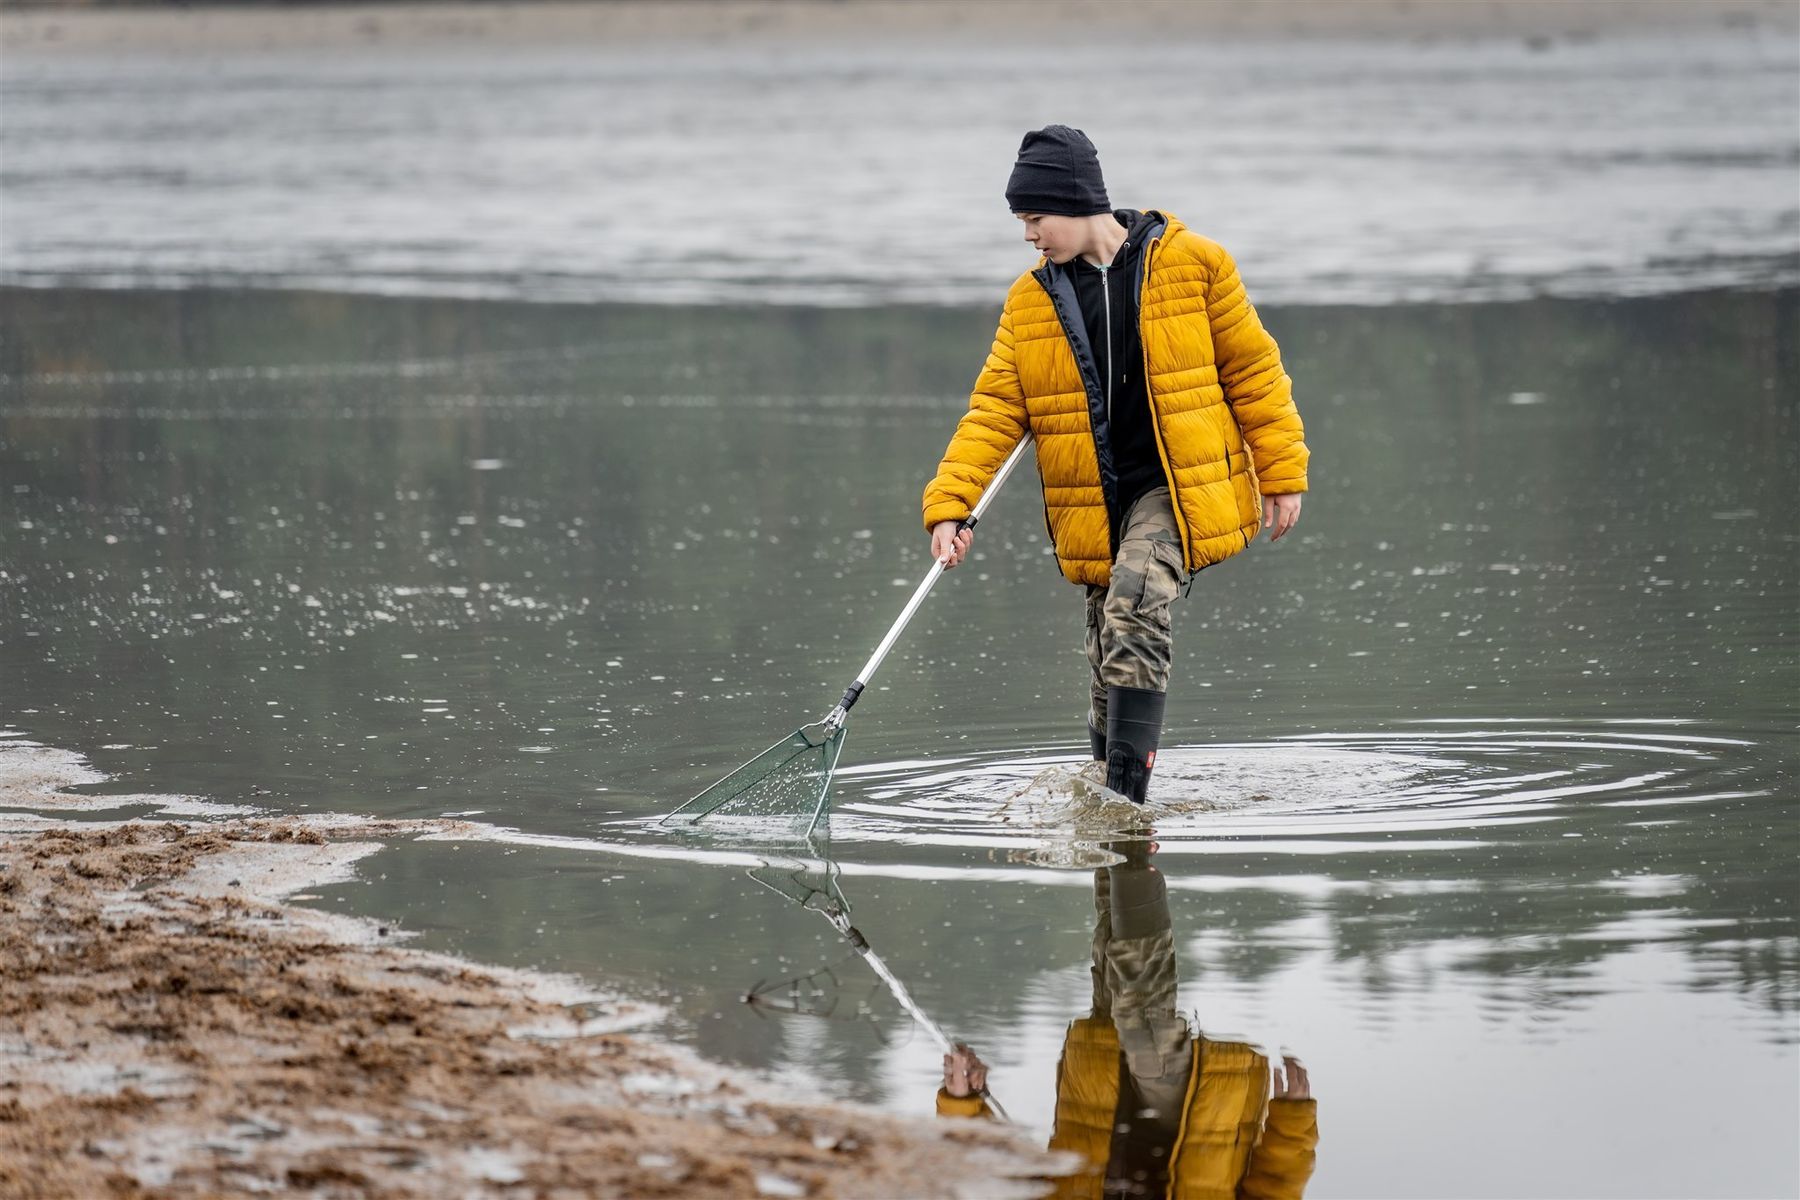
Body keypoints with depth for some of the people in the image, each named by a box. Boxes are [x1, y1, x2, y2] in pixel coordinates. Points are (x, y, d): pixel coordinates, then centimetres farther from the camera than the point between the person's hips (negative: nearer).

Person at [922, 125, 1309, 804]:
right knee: (1112, 667, 7)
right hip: (1095, 509, 5)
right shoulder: (1031, 302, 6)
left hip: (1179, 487, -5)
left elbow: (1253, 371, 1)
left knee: (1134, 599, -27)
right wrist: (950, 505, -10)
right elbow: (995, 411, 2)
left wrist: (1282, 477, 0)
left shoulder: (1190, 265, -4)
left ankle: (1126, 799, -28)